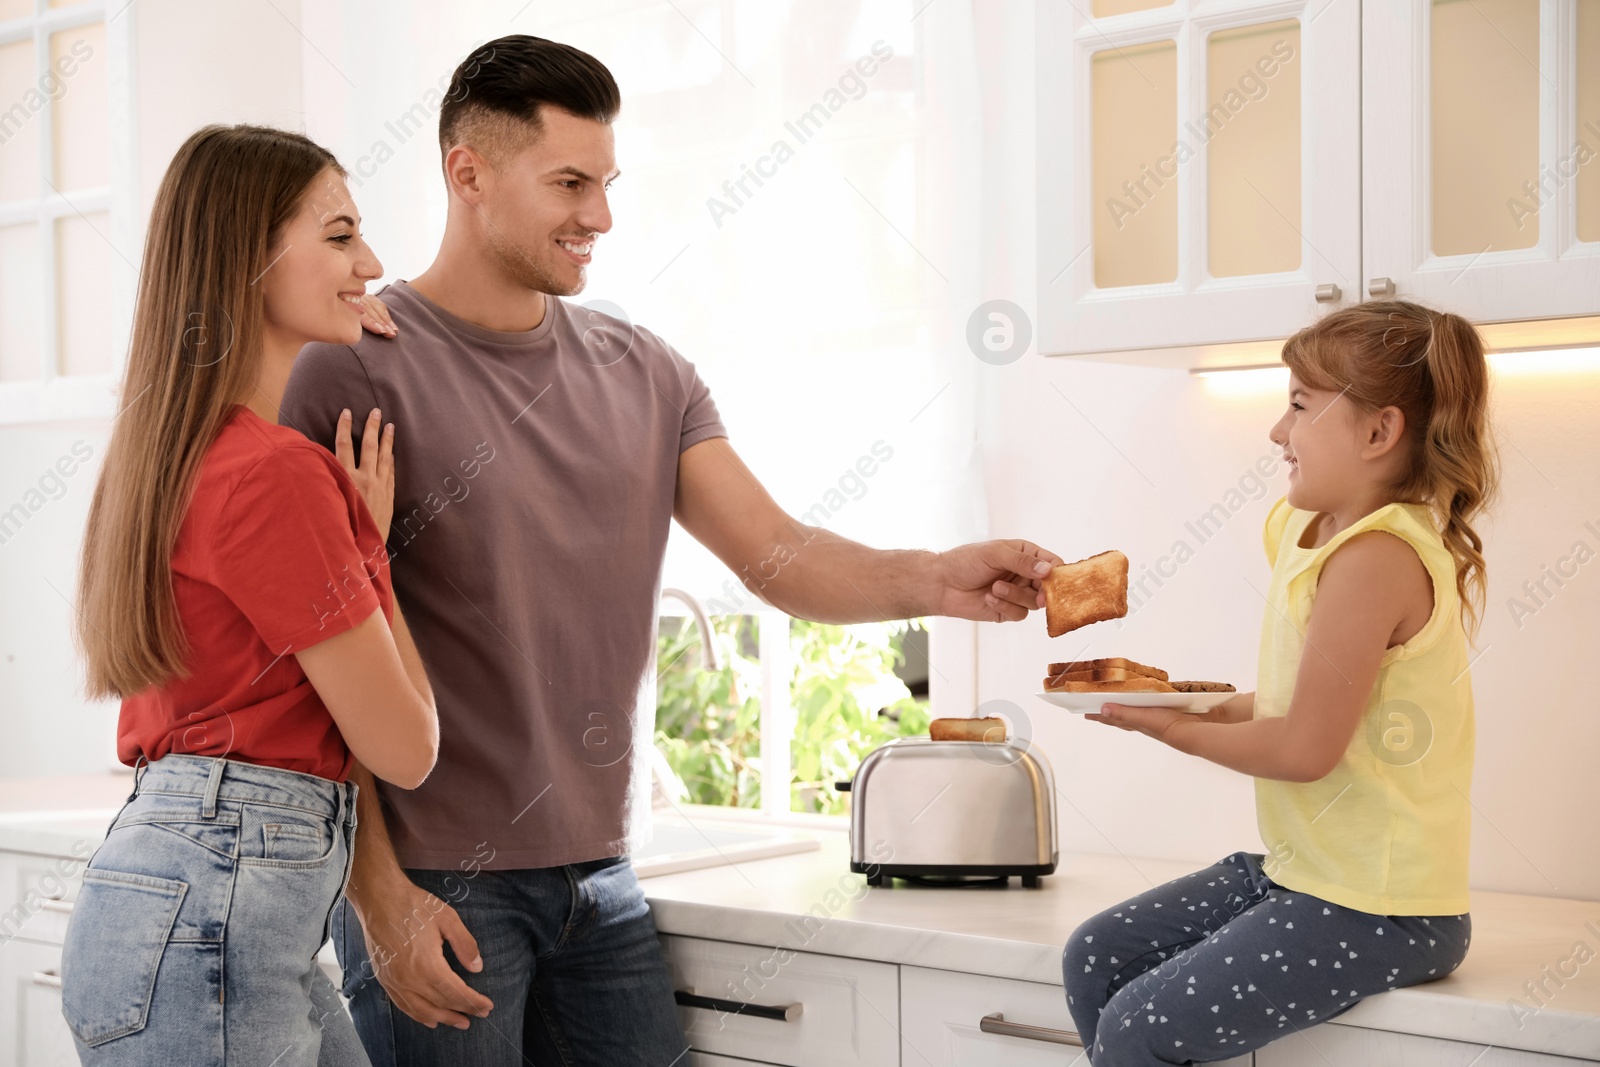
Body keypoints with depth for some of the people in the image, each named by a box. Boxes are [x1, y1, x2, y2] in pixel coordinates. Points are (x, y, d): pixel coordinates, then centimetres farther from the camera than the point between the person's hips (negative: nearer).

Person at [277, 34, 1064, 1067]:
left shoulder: (645, 373, 8)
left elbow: (780, 556, 1)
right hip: (436, 891, -5)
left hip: (601, 873, 5)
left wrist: (932, 579, -17)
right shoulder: (358, 368, -8)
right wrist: (380, 893, -14)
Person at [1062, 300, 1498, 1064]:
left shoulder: (1376, 557, -22)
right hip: (1296, 871, 10)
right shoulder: (1311, 531, 9)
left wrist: (1179, 730, -8)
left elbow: (1306, 747, -22)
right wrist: (1204, 705, 1)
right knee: (1093, 960, 8)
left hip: (1377, 909, -10)